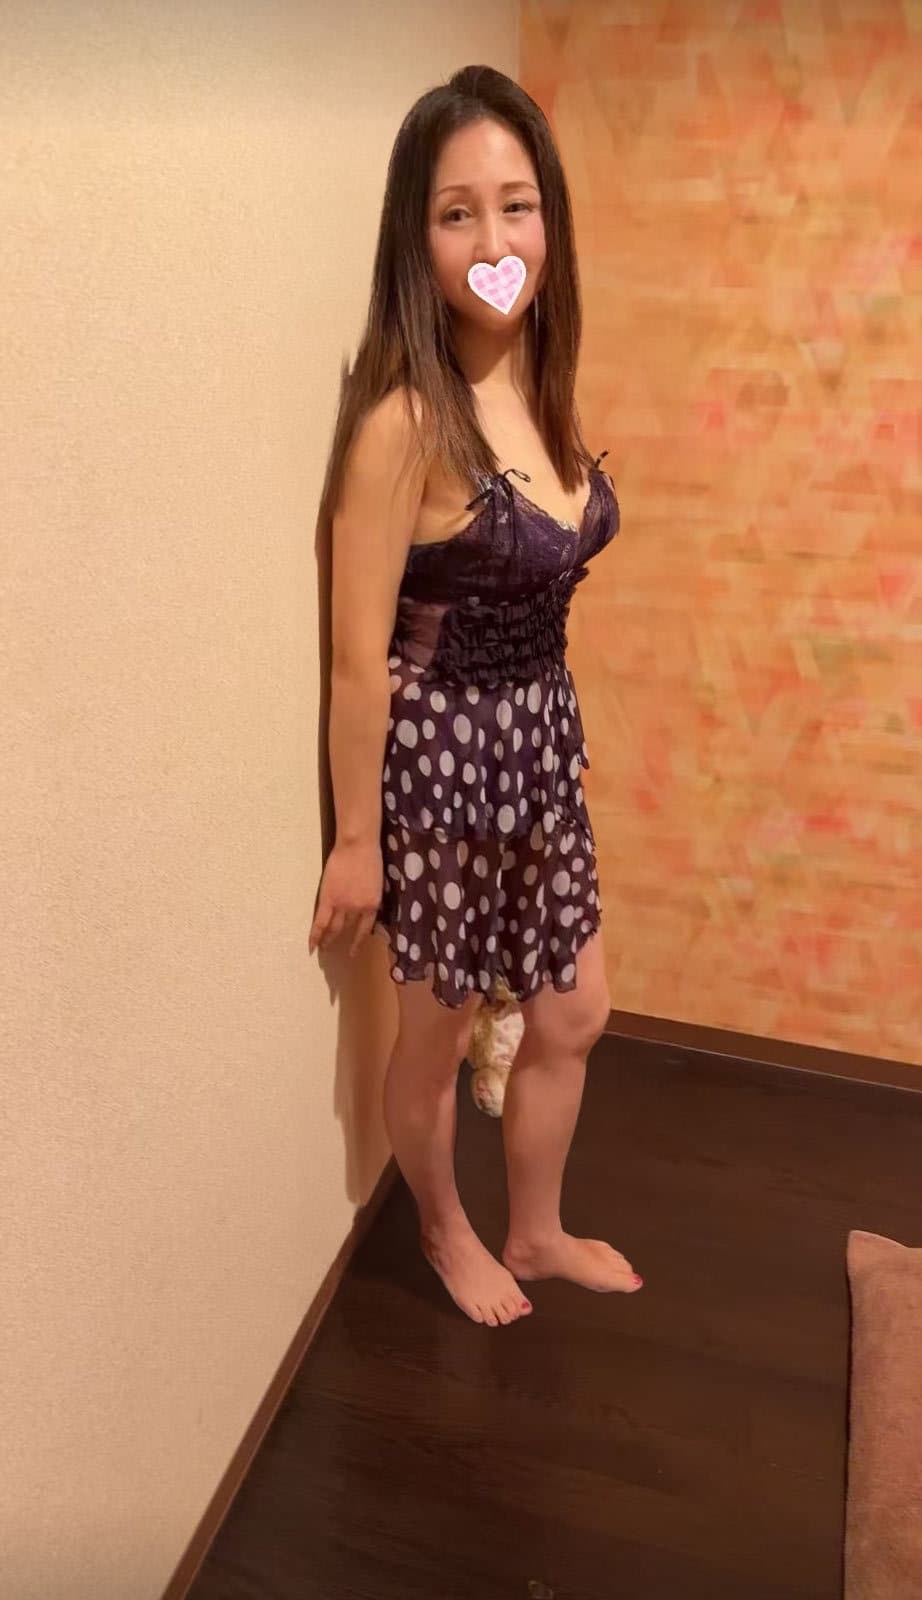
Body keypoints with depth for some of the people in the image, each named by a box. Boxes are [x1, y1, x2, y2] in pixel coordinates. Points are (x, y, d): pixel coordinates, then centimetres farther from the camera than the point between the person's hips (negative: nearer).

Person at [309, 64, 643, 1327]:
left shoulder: (537, 382, 3)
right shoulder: (402, 419, -21)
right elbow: (359, 656, -18)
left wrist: (543, 730, 17)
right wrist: (354, 840, -13)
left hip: (543, 735, 8)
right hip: (439, 752, -8)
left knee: (573, 1012, 20)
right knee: (436, 1035, 16)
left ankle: (537, 1232, 46)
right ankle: (445, 1232, 46)